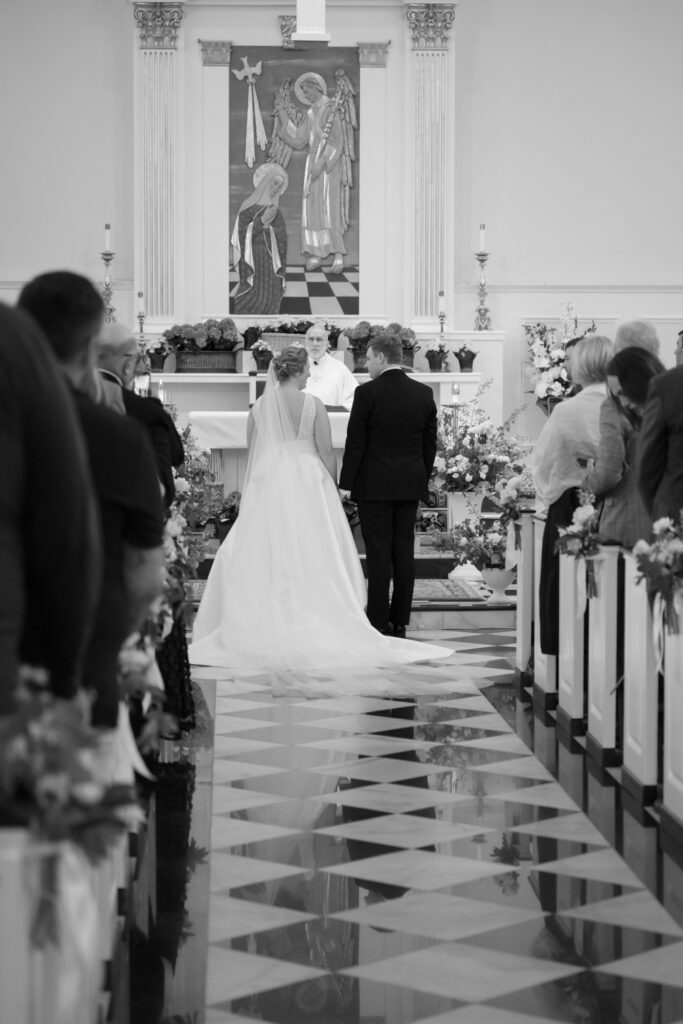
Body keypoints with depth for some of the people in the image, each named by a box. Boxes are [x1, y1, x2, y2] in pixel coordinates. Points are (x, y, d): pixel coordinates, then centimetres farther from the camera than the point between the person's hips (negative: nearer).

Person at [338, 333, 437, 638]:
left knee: (378, 554, -3)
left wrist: (346, 483, -2)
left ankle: (379, 624, -1)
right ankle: (400, 622, 11)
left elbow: (355, 442, -9)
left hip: (374, 484, -5)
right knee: (404, 552, 8)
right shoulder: (424, 393, 6)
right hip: (410, 485, 5)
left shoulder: (367, 393, -9)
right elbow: (430, 443, 11)